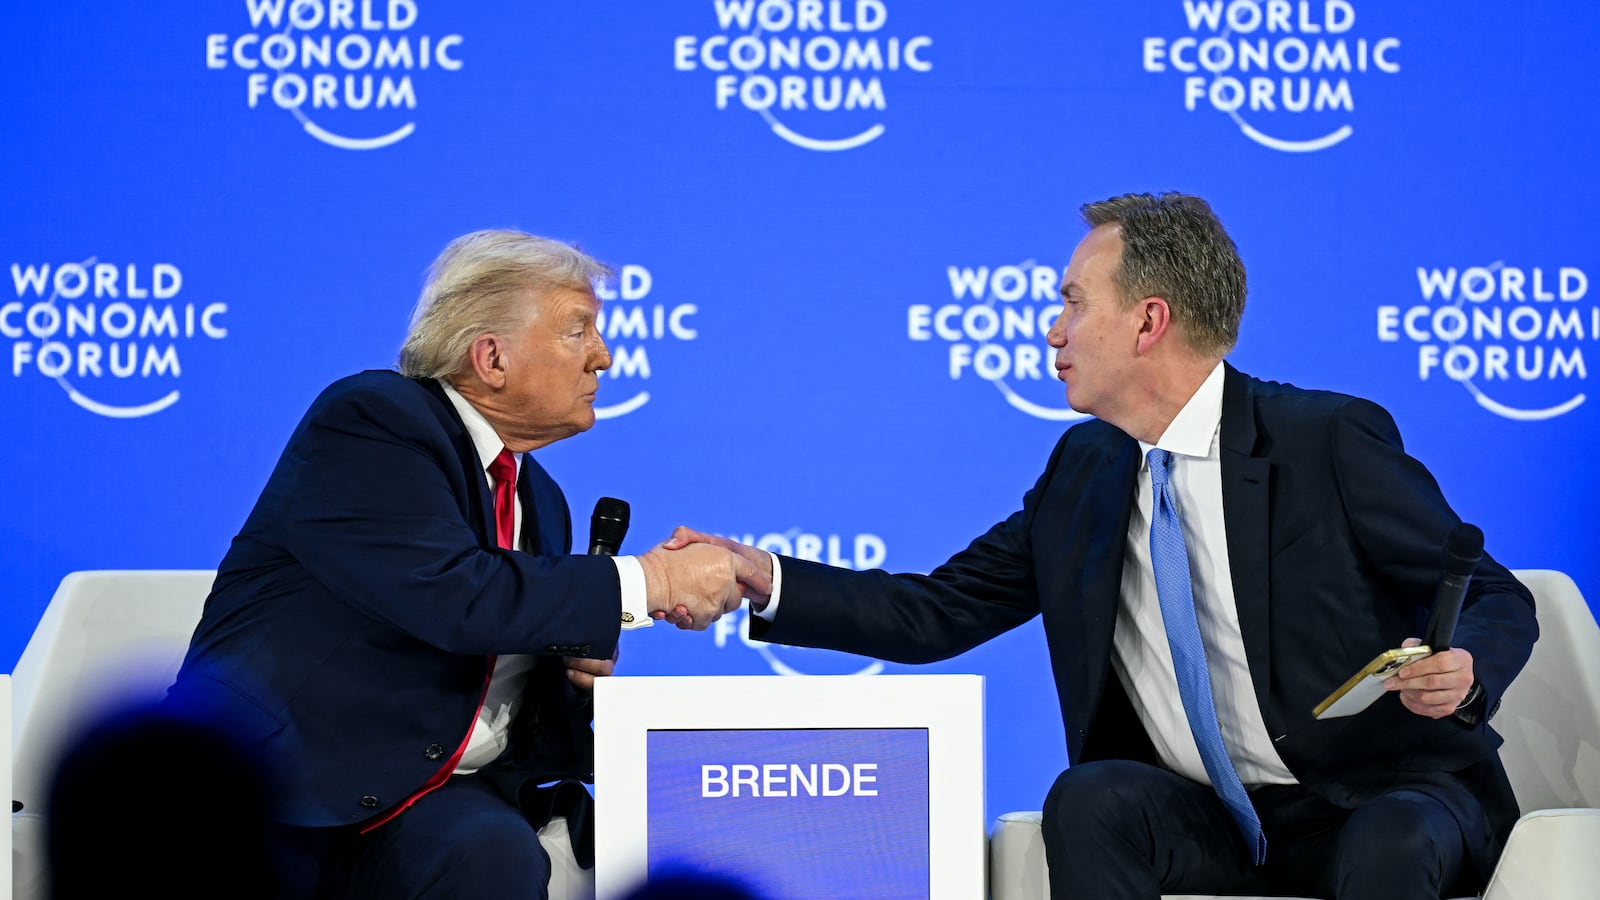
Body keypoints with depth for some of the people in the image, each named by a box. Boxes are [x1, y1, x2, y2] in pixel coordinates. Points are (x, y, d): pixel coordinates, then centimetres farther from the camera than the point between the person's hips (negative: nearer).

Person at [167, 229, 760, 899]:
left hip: (441, 795, 6)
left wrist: (584, 662, 2)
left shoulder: (538, 500, 19)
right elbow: (450, 596, -21)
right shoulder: (367, 420, -7)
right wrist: (648, 581, -14)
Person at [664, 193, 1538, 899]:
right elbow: (935, 615, 11)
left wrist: (1461, 671, -29)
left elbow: (1498, 601, -6)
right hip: (1217, 822, 5)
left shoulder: (1333, 440, -9)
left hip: (1381, 804, -4)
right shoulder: (1085, 472, 9)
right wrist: (764, 580, 0)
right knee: (1088, 800, -26)